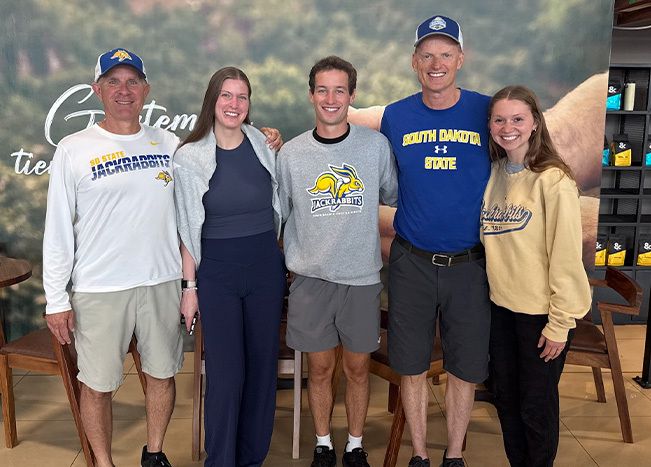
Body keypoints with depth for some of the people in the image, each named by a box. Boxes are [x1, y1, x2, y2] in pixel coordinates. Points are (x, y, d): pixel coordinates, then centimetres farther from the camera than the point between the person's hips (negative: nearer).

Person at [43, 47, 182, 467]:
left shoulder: (169, 145, 4)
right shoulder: (74, 150, -4)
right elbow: (58, 230, -3)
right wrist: (56, 300, -5)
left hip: (162, 282, 3)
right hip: (99, 289, -2)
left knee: (162, 372, 14)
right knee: (98, 383, 8)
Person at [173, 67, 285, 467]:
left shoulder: (265, 146, 2)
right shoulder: (190, 156, -5)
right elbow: (188, 229, -2)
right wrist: (189, 286, -3)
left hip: (266, 268, 3)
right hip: (216, 272, -2)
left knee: (263, 366, 9)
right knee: (225, 373, 0)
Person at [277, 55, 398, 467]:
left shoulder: (377, 145, -2)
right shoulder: (291, 152, 0)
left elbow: (393, 195, 11)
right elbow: (278, 213, 6)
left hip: (362, 276, 0)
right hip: (311, 278, 0)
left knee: (357, 368, 11)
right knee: (320, 368, 11)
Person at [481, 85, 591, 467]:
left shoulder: (553, 179, -15)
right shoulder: (494, 174, 5)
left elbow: (566, 256, -16)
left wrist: (560, 322, -15)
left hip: (541, 312, -6)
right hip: (502, 305, 6)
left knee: (536, 405, 8)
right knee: (506, 397, 18)